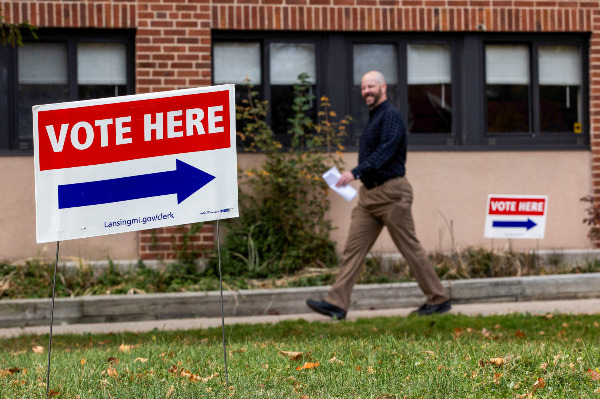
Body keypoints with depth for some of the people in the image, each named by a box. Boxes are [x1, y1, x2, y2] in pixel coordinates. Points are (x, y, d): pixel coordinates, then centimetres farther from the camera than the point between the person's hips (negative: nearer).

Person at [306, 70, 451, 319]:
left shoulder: (390, 116, -11)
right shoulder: (373, 118, 19)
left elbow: (385, 152, -25)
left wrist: (356, 172, -33)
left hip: (390, 192, -9)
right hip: (369, 193, 9)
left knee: (410, 247, -2)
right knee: (354, 247, 0)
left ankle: (439, 300, 8)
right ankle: (337, 303, -4)